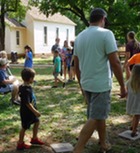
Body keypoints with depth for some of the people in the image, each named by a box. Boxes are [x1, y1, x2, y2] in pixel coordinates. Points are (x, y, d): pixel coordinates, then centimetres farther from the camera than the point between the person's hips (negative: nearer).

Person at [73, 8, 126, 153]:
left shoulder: (79, 37, 8)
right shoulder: (106, 33, -12)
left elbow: (76, 65, 13)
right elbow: (115, 63, -16)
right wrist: (122, 86, -8)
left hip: (86, 84, 7)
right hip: (101, 85, -7)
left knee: (99, 115, 22)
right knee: (94, 118, -1)